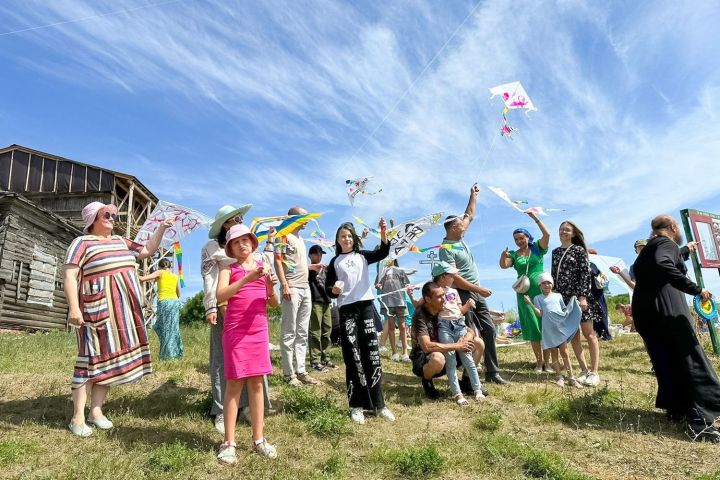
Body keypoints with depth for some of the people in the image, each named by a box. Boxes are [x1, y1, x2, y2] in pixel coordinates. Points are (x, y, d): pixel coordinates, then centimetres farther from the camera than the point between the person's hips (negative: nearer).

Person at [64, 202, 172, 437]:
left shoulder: (121, 242, 19)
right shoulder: (82, 242, -1)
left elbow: (148, 250, 25)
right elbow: (70, 275, -8)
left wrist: (161, 228, 13)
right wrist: (74, 307, -19)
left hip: (123, 310, 6)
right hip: (97, 309, -6)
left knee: (110, 358, 7)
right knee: (92, 358, -5)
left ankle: (96, 411, 15)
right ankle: (77, 417, 3)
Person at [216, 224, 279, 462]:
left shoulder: (263, 266, 9)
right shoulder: (228, 269, 3)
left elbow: (274, 303, 7)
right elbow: (220, 296, -16)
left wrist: (270, 286, -13)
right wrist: (247, 278, -25)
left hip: (259, 329, 3)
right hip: (235, 330, -3)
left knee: (257, 382, 7)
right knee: (235, 383, 0)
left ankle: (258, 439, 16)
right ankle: (228, 443, 8)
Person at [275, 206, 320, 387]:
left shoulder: (301, 239, 22)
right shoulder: (284, 236, -2)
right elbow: (278, 261, -10)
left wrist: (312, 266, 15)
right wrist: (284, 285, -18)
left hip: (305, 288, 8)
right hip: (292, 289, -8)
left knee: (302, 333, 8)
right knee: (289, 332, -4)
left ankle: (300, 370, 14)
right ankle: (288, 373, 2)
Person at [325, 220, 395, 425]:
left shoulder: (363, 256, 12)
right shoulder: (335, 262, 11)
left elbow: (383, 253, -4)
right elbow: (328, 287, 6)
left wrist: (383, 233, -20)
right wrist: (334, 290, -16)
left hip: (366, 306, 1)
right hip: (346, 310, -1)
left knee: (372, 354, 3)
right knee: (353, 358, 0)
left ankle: (378, 404, 11)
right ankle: (357, 405, 7)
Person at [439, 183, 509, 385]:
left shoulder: (460, 238, 9)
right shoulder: (446, 249, -16)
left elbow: (470, 215, 24)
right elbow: (454, 278, -21)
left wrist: (473, 195, 23)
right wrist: (479, 289, -17)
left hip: (476, 293, 9)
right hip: (463, 295, -9)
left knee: (489, 330, 8)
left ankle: (492, 372, 16)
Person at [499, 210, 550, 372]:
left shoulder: (537, 248, 5)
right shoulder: (514, 255, 8)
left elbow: (546, 234, -9)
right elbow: (503, 265, -7)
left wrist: (535, 218, -13)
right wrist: (503, 255, -27)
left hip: (541, 290, -1)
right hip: (525, 292, 2)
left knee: (545, 323, -1)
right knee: (532, 326, 2)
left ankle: (547, 360, 4)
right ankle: (539, 361, 8)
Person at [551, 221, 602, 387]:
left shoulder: (579, 250, -2)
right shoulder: (555, 252, 13)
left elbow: (585, 274, -8)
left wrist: (583, 296, -16)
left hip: (579, 296, -5)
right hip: (563, 298, 6)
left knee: (589, 334, -1)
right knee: (573, 335, 8)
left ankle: (594, 372, 3)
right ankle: (584, 370, 17)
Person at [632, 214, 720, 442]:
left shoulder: (650, 247, 25)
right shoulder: (667, 243, -1)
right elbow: (664, 266, -24)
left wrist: (686, 250, 63)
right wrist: (696, 289, -21)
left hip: (644, 312, 9)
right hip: (666, 309, -8)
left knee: (666, 362, 14)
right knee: (691, 361, -7)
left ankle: (677, 410, 18)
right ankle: (699, 422, -12)